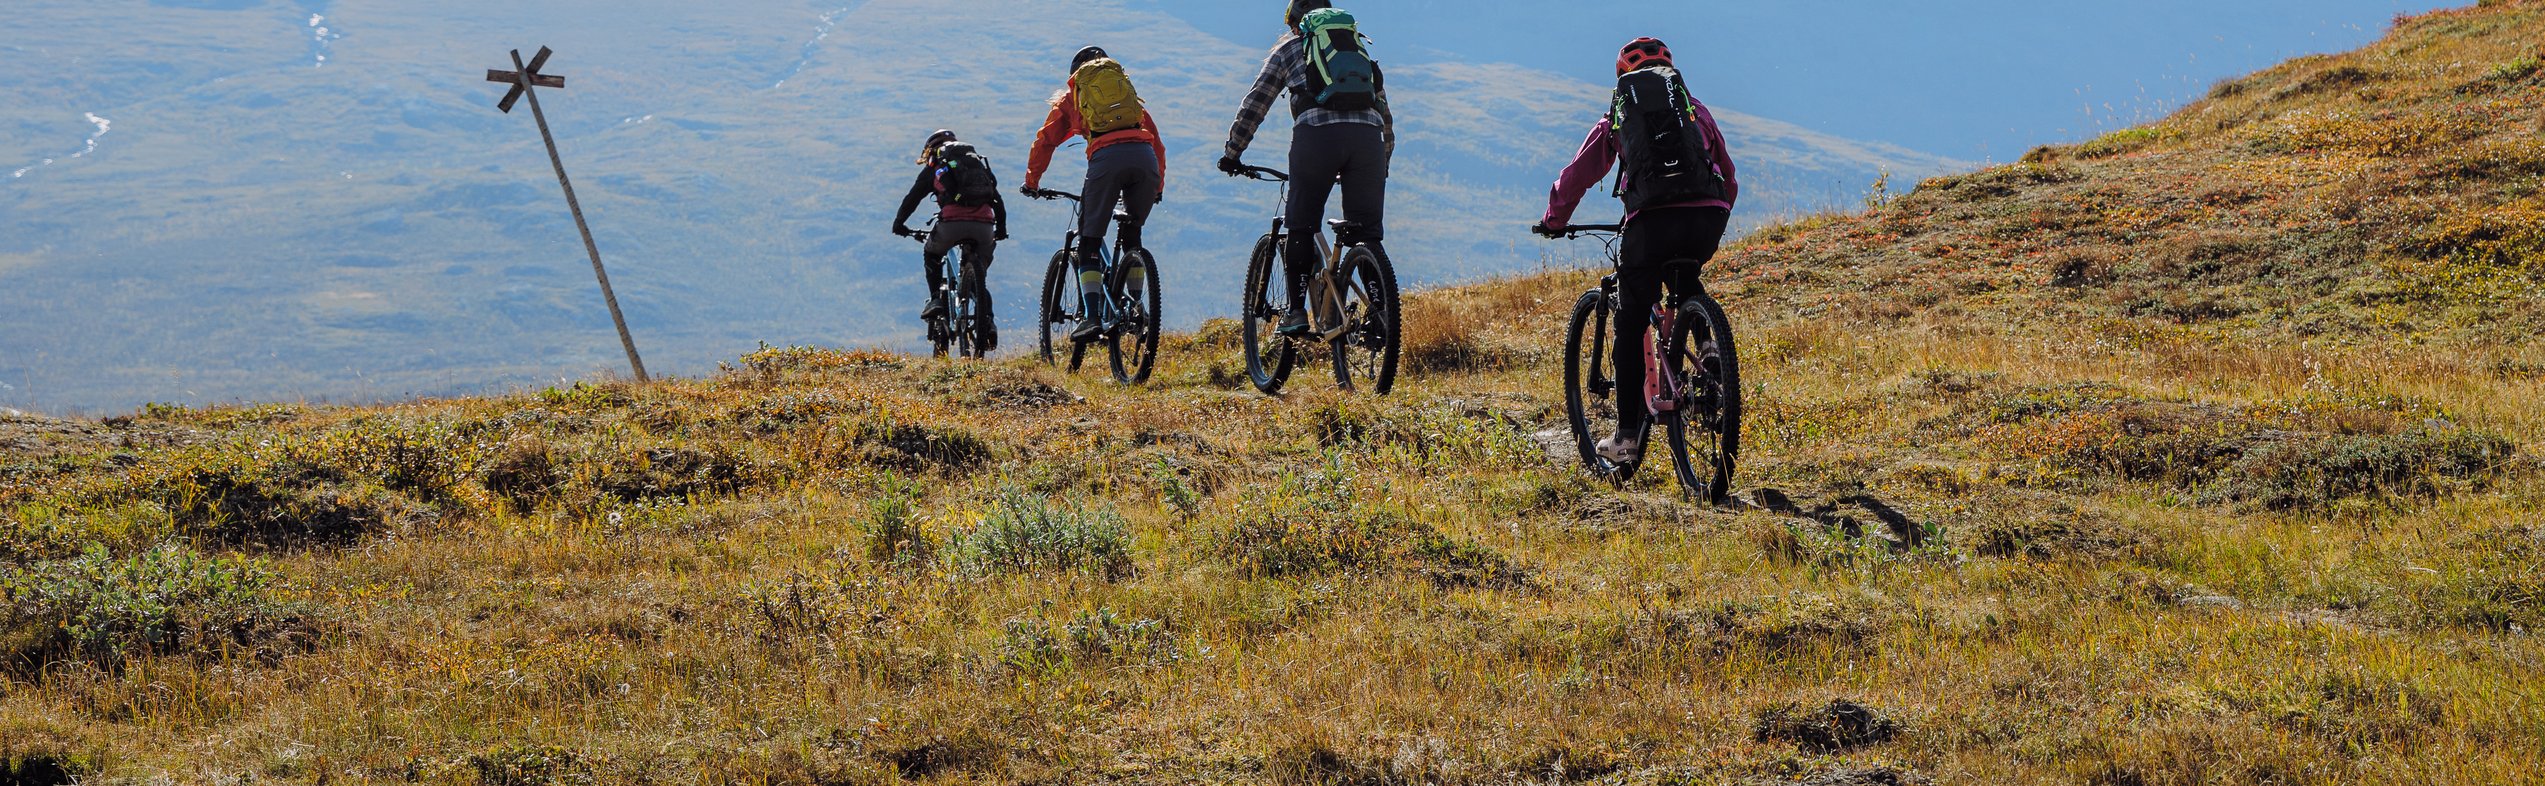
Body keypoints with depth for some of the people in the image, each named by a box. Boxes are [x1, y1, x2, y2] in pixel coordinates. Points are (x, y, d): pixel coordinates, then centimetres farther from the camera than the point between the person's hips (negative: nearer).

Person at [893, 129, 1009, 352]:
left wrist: (899, 224, 32)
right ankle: (988, 322, 2)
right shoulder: (978, 162, 29)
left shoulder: (934, 168, 18)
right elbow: (998, 199, 29)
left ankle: (936, 300, 10)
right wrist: (1001, 229, 39)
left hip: (953, 221, -3)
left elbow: (912, 198, 18)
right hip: (984, 224, 3)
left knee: (932, 256, 27)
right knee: (979, 275, 20)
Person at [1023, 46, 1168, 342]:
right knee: (1132, 234, 23)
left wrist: (1032, 182, 36)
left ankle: (1092, 317, -9)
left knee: (1089, 241, 4)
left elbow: (1045, 141, 24)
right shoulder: (1128, 90, 34)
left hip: (1106, 157, -3)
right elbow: (1156, 139, 33)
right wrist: (1158, 185, 41)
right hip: (1145, 157, 3)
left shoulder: (1071, 97, 27)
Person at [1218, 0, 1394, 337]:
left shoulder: (1289, 47, 23)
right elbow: (1385, 113, 32)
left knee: (1301, 227, 7)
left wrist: (1232, 154, 27)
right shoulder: (1361, 48, 31)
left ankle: (1297, 310, 0)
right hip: (1368, 135, 3)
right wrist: (1382, 162, 41)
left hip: (1316, 132, -2)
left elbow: (1253, 106, 20)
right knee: (1368, 233, 8)